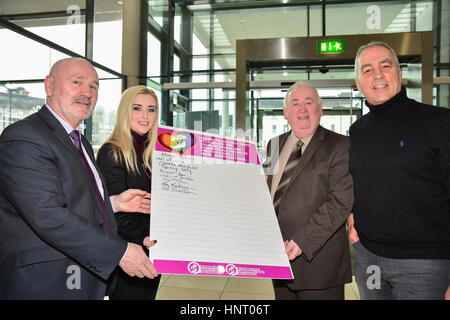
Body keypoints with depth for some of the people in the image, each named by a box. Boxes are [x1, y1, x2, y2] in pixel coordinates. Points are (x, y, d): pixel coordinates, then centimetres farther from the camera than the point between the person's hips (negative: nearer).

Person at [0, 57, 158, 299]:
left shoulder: (81, 143, 15)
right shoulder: (24, 137, -17)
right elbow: (48, 216, -26)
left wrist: (114, 203, 5)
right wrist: (121, 252, -25)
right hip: (45, 286, -8)